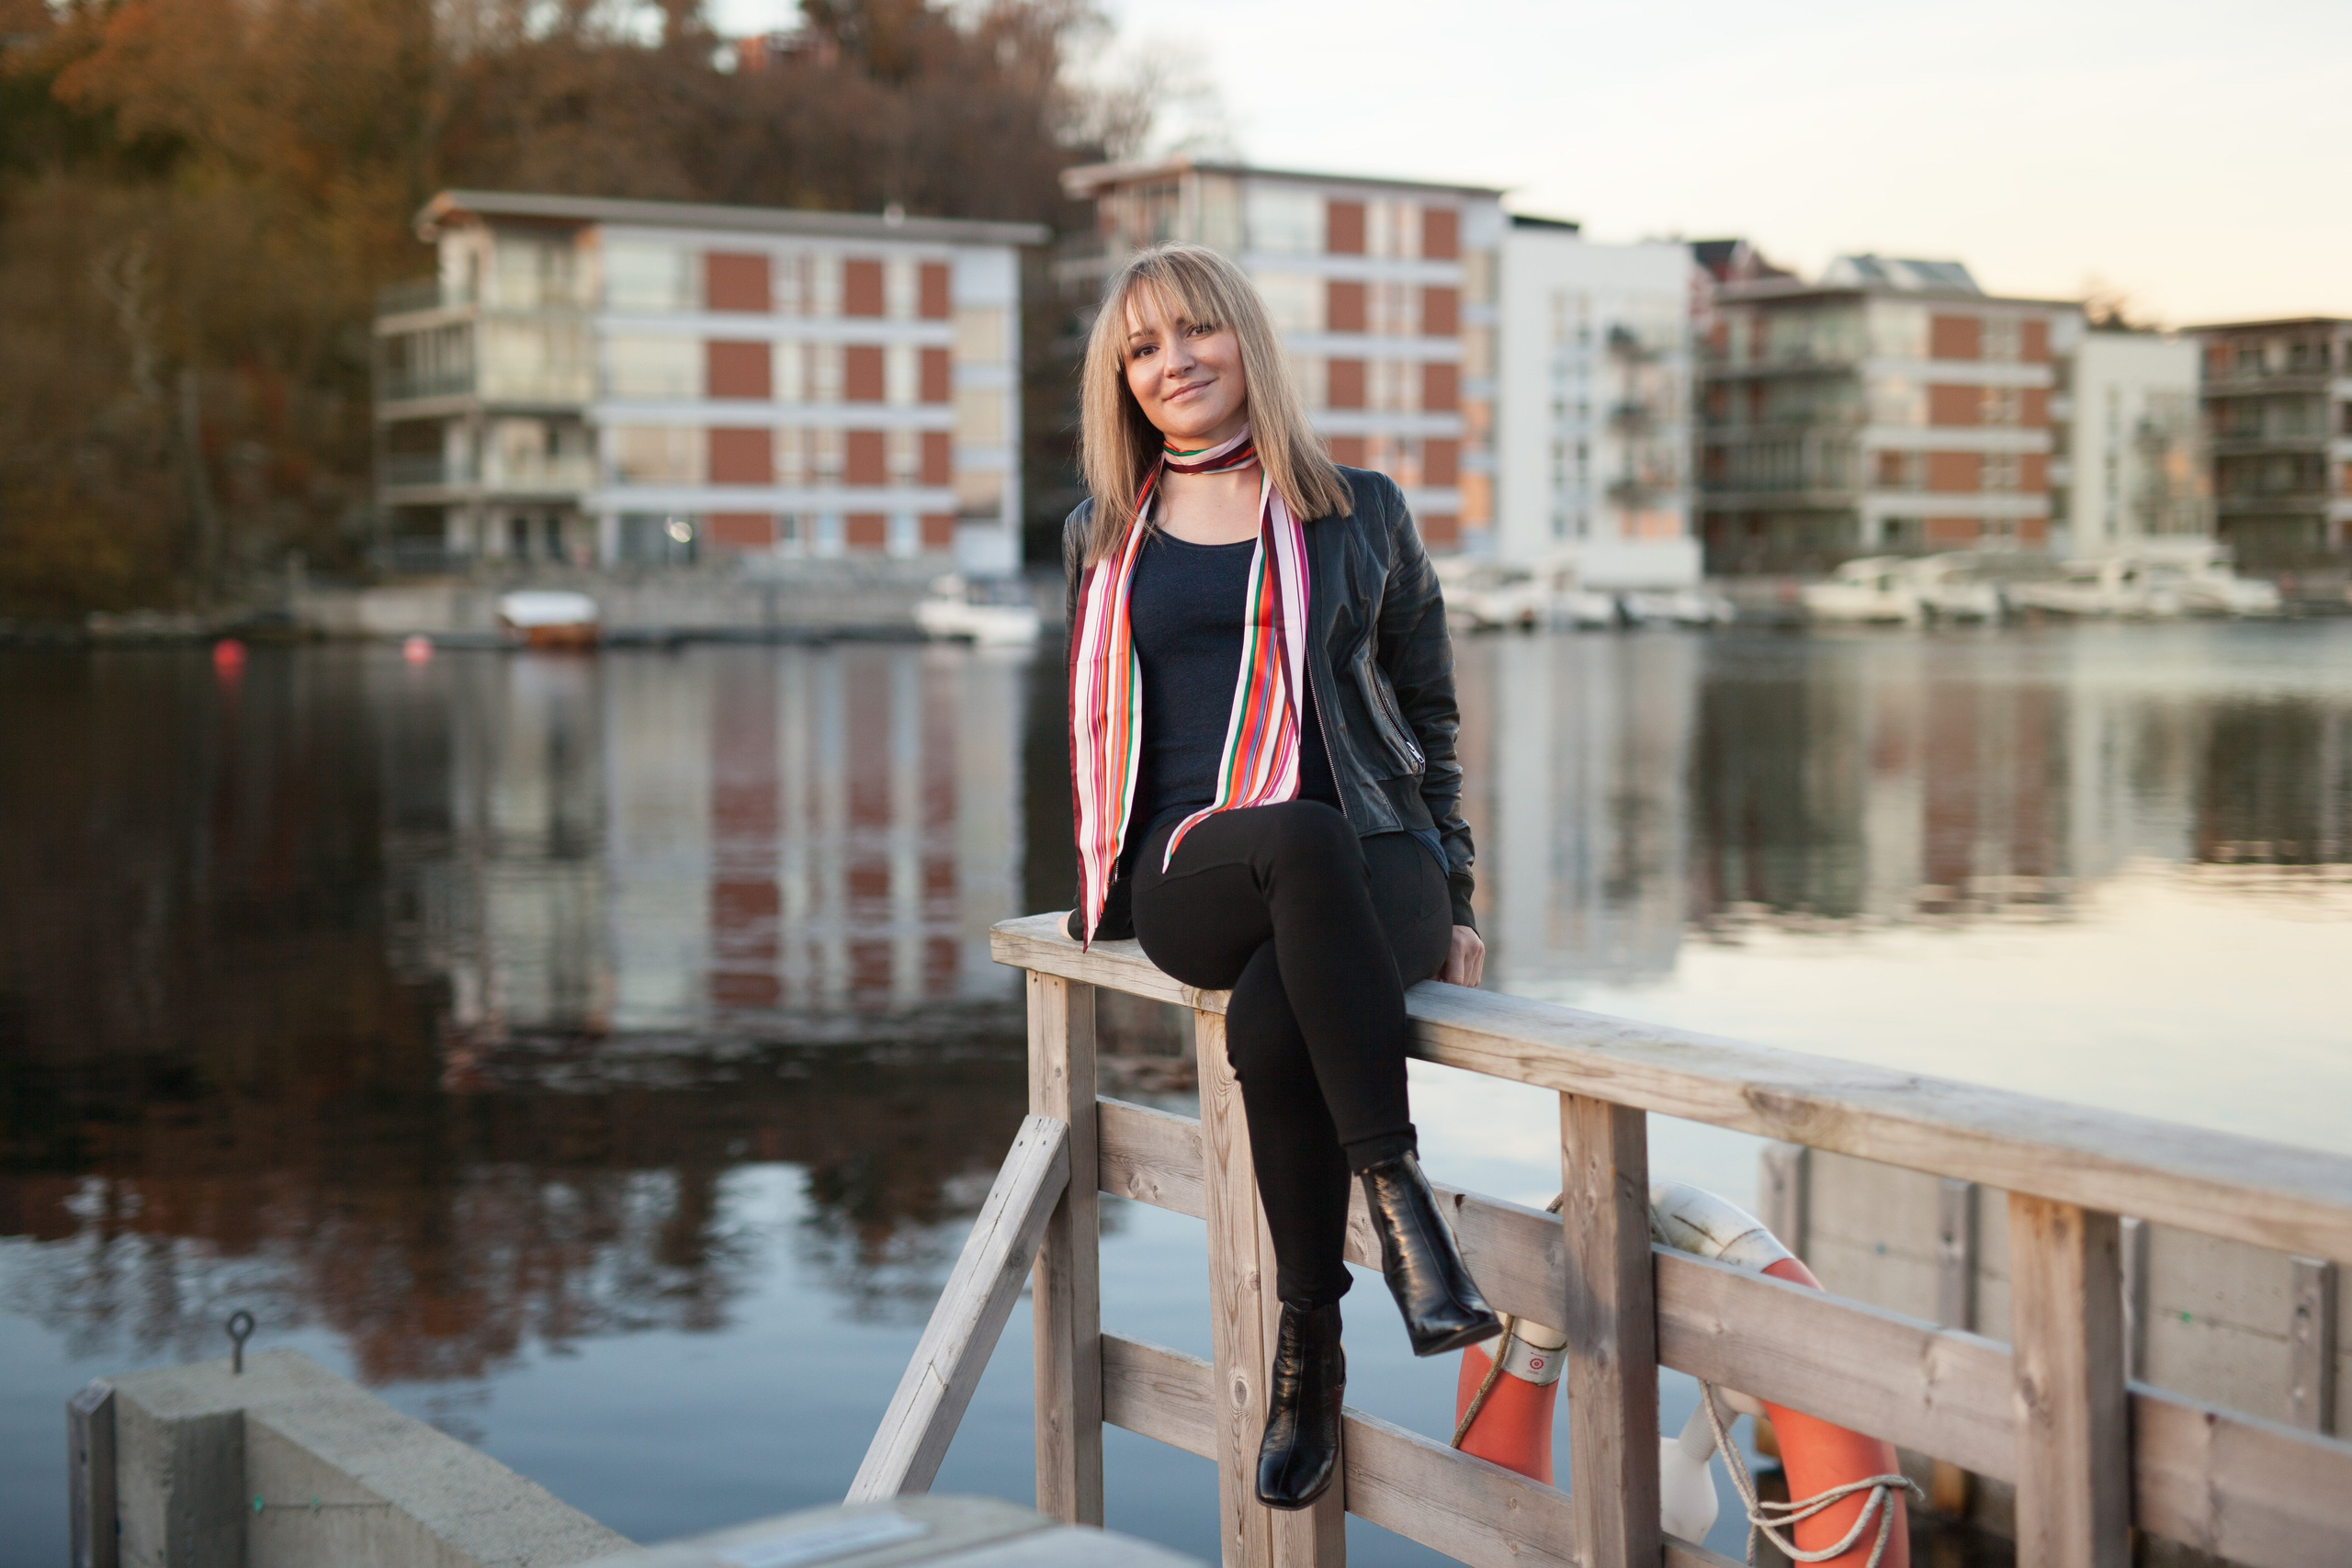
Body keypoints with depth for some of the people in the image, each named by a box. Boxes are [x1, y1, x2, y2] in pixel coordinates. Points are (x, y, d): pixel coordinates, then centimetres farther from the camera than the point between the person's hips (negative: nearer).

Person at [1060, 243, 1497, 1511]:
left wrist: (1450, 900, 8)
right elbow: (1096, 724, 25)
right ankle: (1399, 1197, -37)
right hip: (1189, 878, 1)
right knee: (1306, 840, -39)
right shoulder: (1102, 535, 19)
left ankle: (1309, 1349, -22)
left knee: (1270, 1022, -37)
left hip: (1368, 865, 0)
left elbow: (1429, 712, 15)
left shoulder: (1359, 513, 13)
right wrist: (1100, 888, 15)